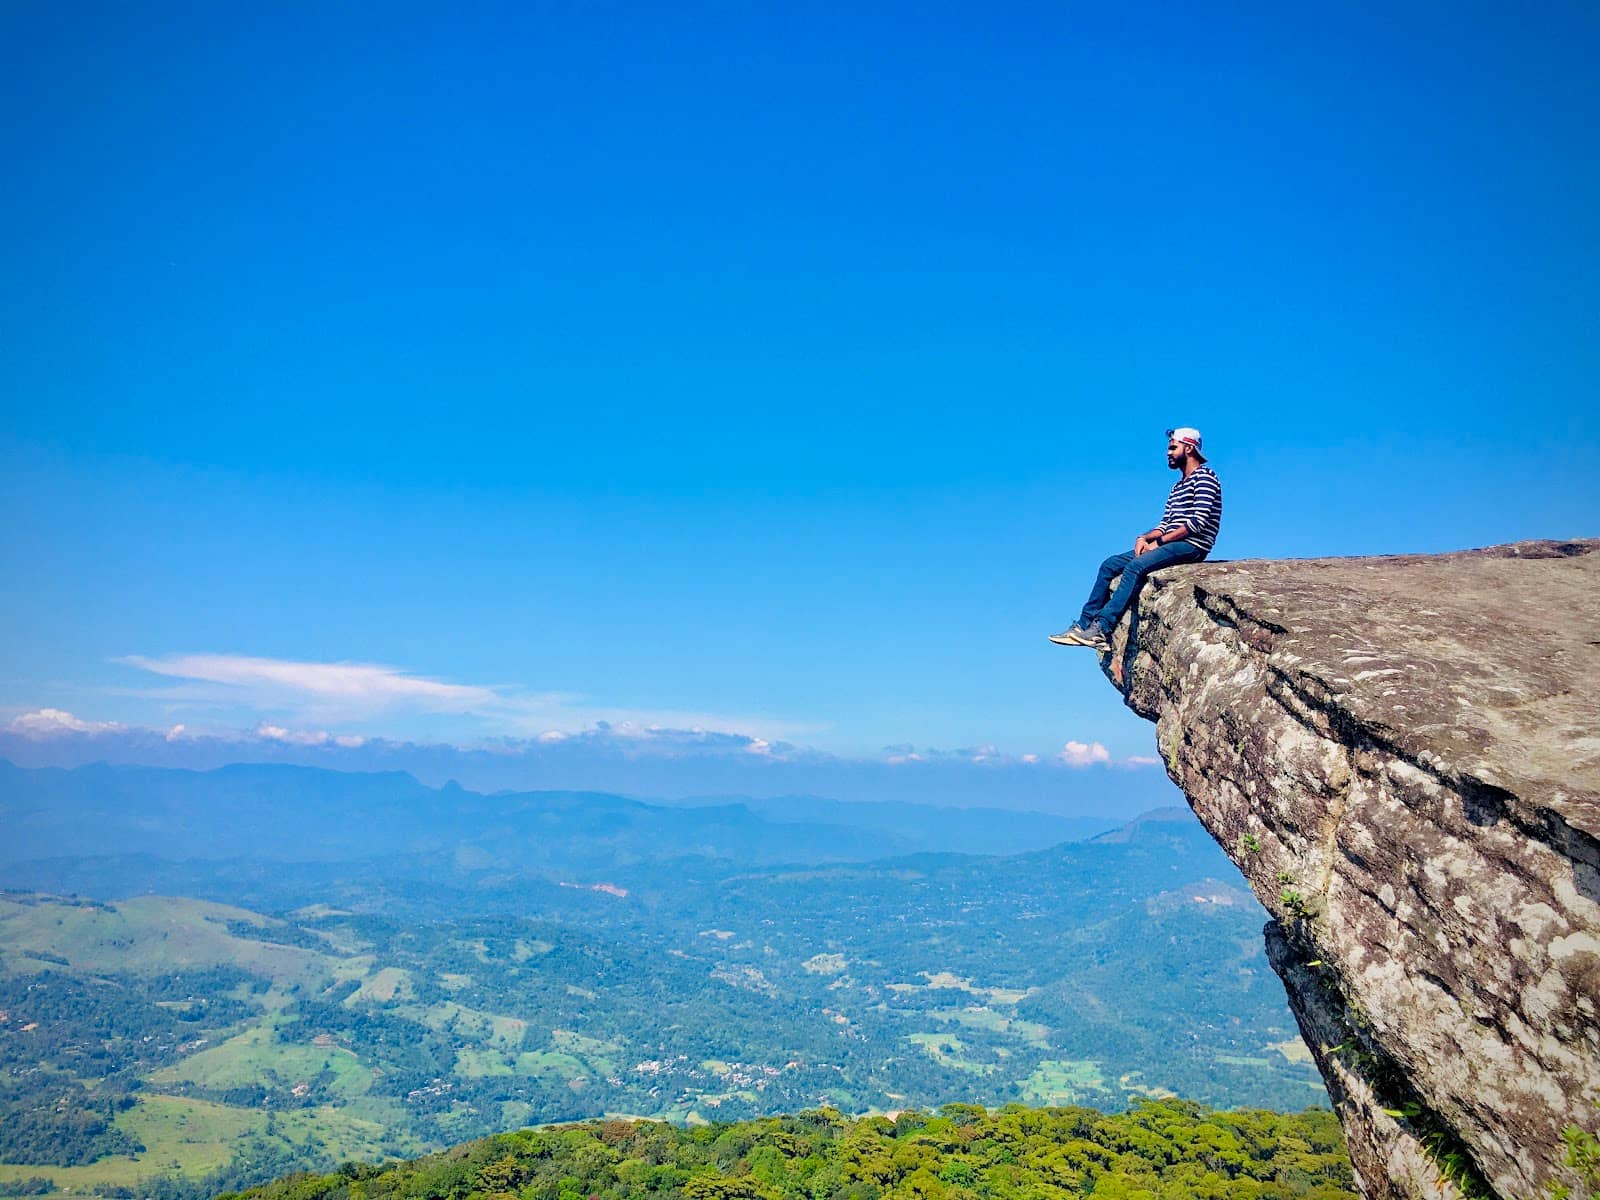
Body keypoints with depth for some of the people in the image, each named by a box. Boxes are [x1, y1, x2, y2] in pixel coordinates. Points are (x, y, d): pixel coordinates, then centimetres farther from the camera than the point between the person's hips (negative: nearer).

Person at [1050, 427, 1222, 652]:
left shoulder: (1204, 476, -4)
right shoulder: (1178, 487, 26)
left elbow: (1199, 521, -16)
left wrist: (1159, 542, -15)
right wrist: (1144, 537, -3)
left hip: (1192, 546, -9)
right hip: (1171, 546, 9)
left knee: (1136, 565, -31)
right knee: (1110, 565, -3)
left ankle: (1102, 629, -38)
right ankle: (1084, 625, -10)